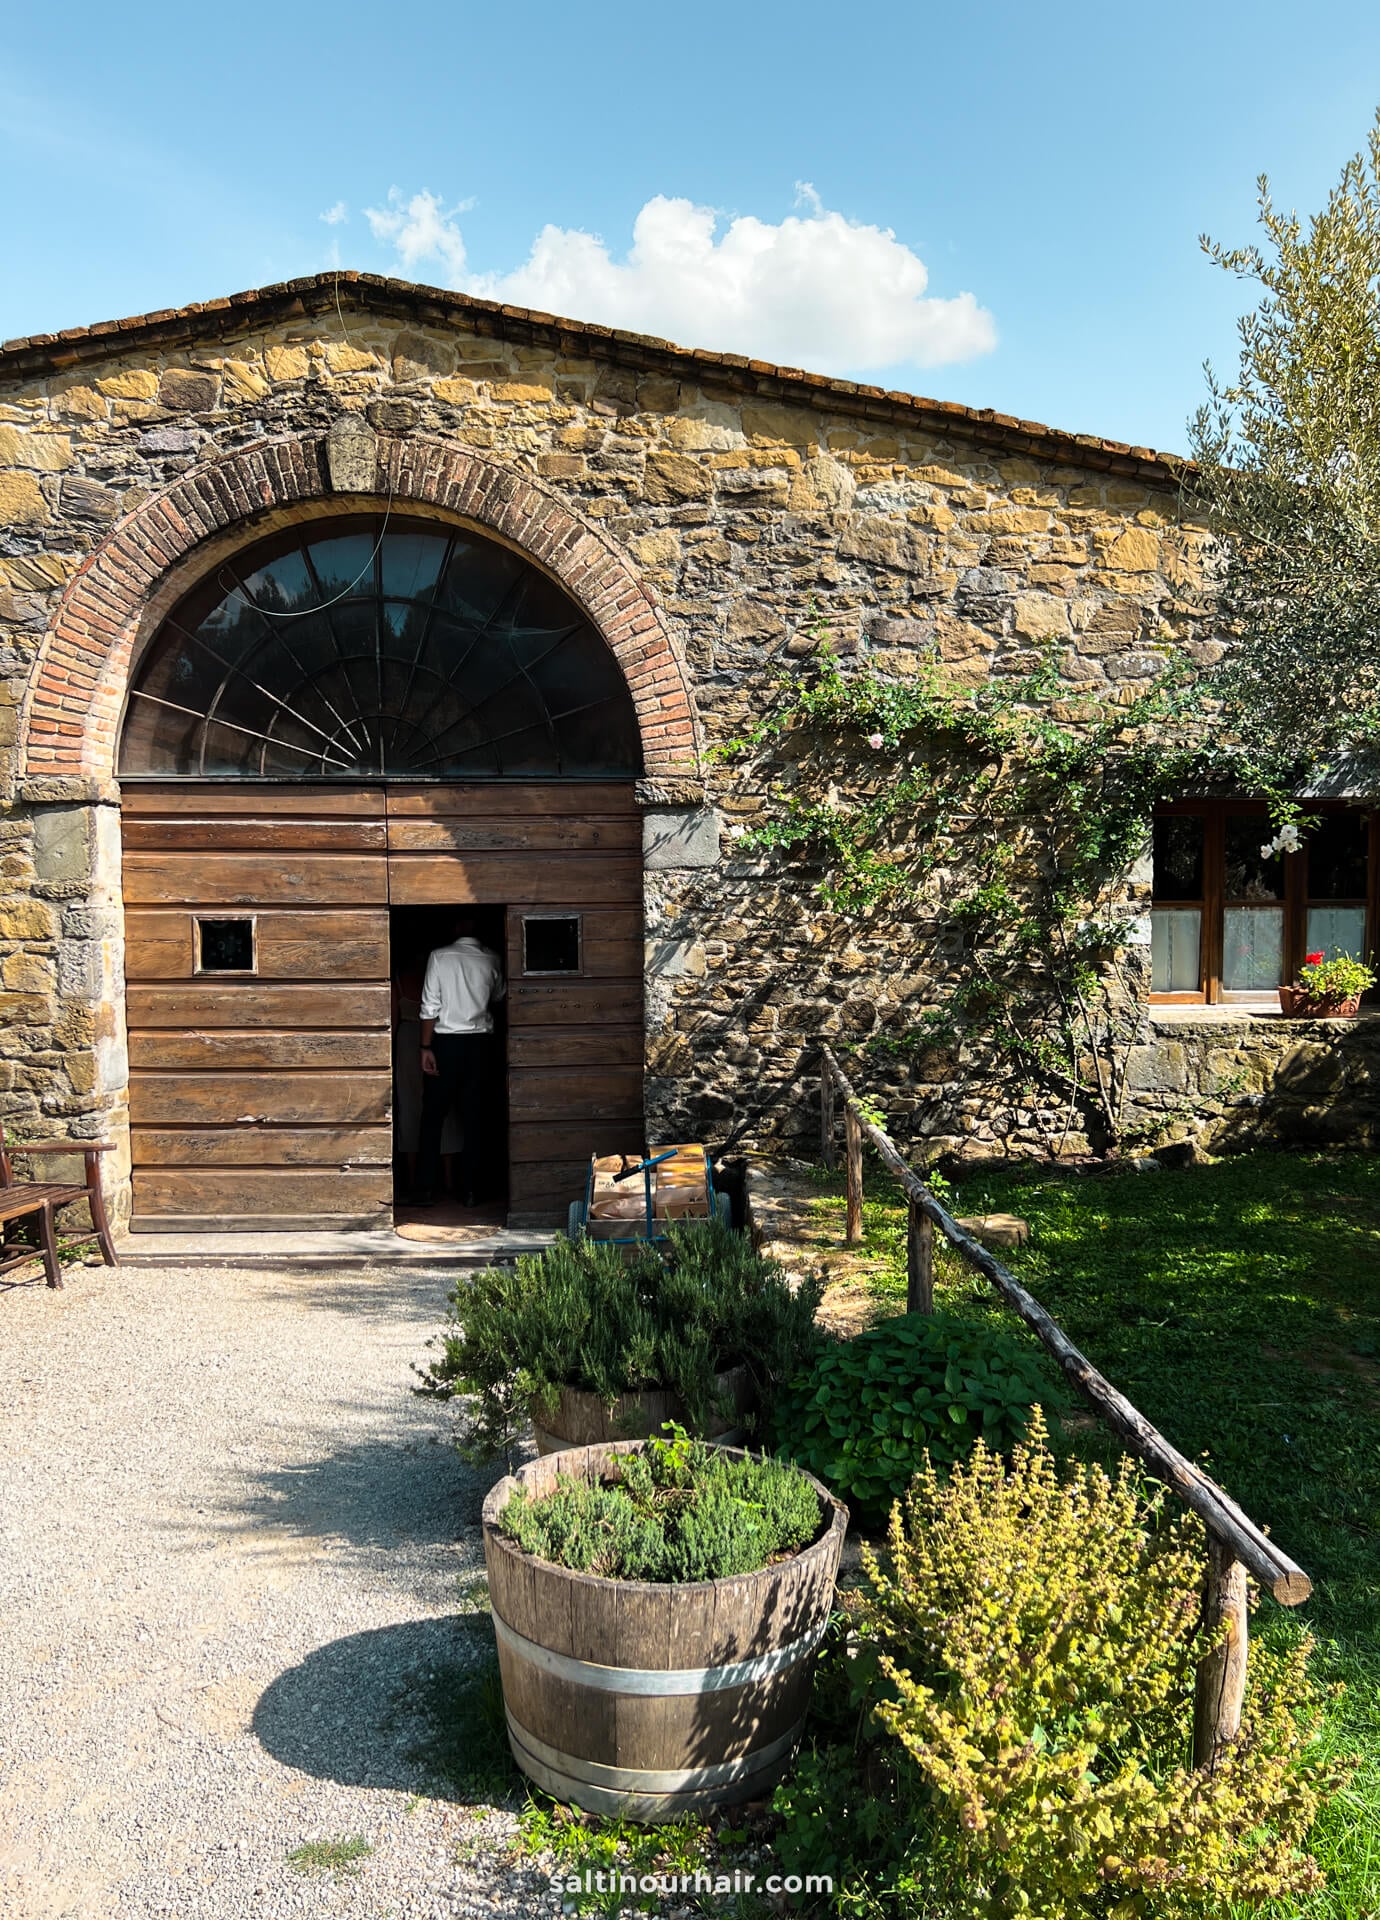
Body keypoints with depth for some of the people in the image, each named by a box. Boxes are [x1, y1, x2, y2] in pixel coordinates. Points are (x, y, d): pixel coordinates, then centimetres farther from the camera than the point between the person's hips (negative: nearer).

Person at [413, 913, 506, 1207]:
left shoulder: (440, 957, -6)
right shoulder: (491, 960, 1)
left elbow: (430, 1006, -9)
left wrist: (426, 1047, -6)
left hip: (446, 1042, -2)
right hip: (479, 1042, 2)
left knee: (433, 1116, 5)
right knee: (473, 1117, 6)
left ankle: (425, 1189, 4)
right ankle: (469, 1189, 8)